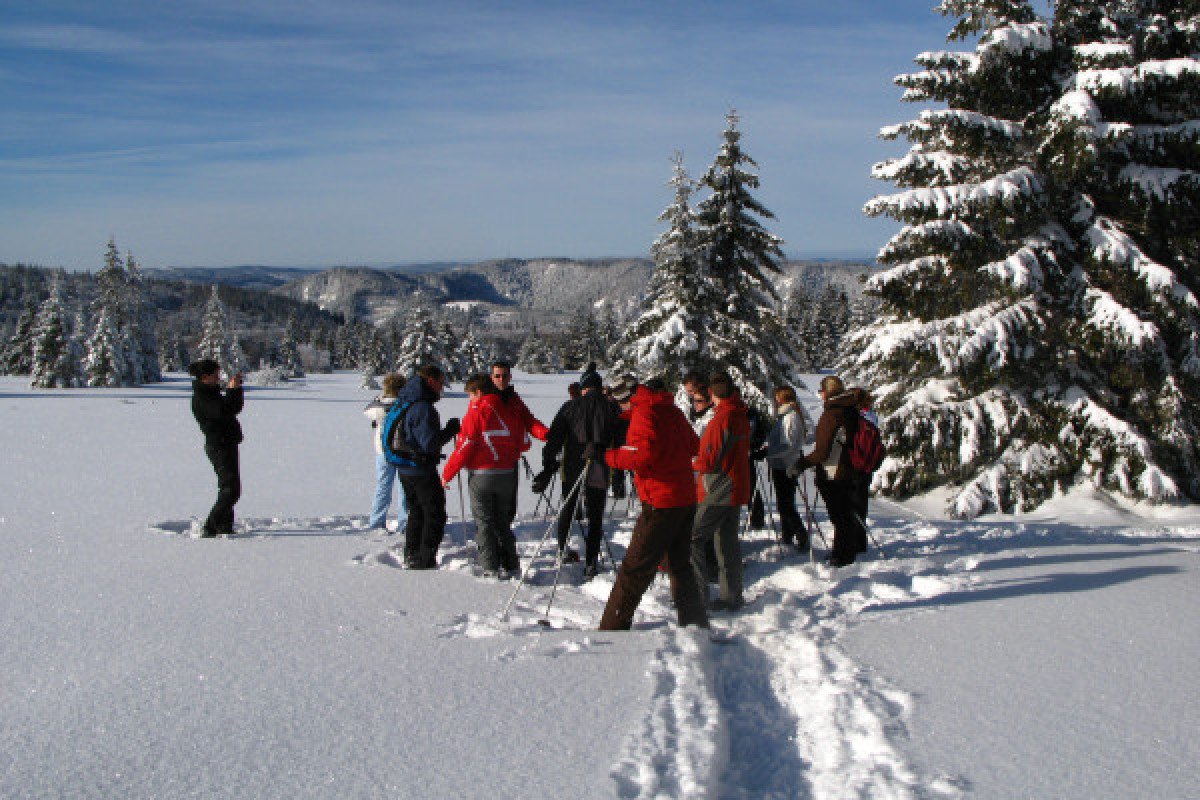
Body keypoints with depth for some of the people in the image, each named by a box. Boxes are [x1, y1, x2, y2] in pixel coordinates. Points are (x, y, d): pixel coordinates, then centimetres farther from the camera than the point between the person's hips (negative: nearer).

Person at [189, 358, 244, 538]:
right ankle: (210, 529, -12)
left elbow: (235, 408, 19)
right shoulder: (199, 398, -15)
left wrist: (236, 388, 5)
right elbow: (222, 411, -28)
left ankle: (225, 527, 23)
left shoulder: (211, 392, 15)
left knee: (228, 489, 15)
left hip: (227, 445, 10)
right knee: (231, 490, -14)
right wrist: (232, 389, -21)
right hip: (220, 447, -10)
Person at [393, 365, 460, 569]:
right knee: (435, 516, 1)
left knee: (417, 512, 22)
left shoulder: (401, 402, 9)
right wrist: (450, 431, -12)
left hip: (404, 469, 9)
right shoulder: (423, 408, -22)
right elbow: (430, 443, -25)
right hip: (422, 470, -9)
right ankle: (426, 561, 1)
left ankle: (412, 557, 27)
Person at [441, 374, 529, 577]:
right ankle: (510, 566, 16)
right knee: (503, 522, 16)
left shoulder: (476, 412, -11)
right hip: (506, 475, 5)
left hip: (481, 476, -5)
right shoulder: (509, 412, 5)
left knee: (484, 523, 2)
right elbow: (521, 444, 11)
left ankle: (491, 568, -2)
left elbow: (464, 448, -11)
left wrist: (447, 473, -2)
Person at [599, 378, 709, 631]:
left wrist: (608, 456, -14)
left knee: (635, 569, -4)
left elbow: (643, 454, -24)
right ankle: (697, 623, 20)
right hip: (687, 499, 8)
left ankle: (612, 629, -1)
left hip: (661, 503, -8)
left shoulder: (644, 412, -11)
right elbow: (693, 446, 22)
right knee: (680, 565, 18)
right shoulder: (672, 411, 13)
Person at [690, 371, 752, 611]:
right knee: (727, 541, 13)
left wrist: (694, 463, 2)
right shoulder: (741, 416, 10)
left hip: (717, 491, -9)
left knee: (692, 537, -5)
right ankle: (732, 597, 16)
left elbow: (709, 460, -18)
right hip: (736, 489, 9)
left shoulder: (722, 418, -17)